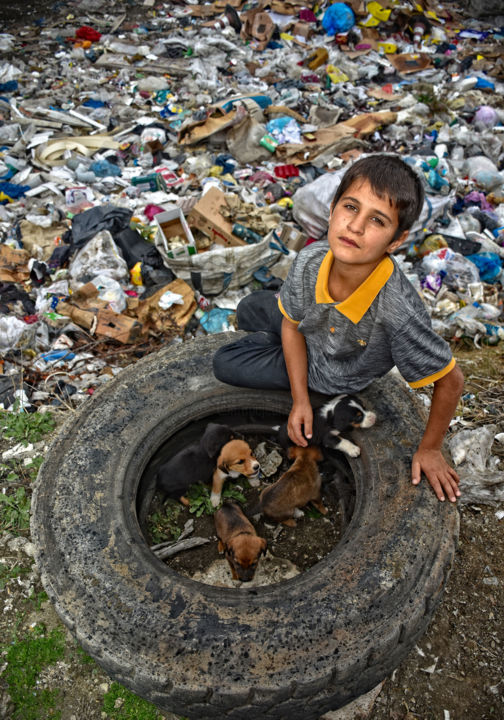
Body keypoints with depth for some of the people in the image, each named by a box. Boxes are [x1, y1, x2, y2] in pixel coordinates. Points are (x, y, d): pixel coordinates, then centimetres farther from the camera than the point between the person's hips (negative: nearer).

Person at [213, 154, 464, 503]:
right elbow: (292, 324, -10)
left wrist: (430, 449, -17)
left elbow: (450, 380, -30)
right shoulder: (311, 260, -30)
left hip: (330, 375, -4)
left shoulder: (399, 311, -45)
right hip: (308, 331, 4)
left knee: (224, 364, 0)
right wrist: (300, 400, -13)